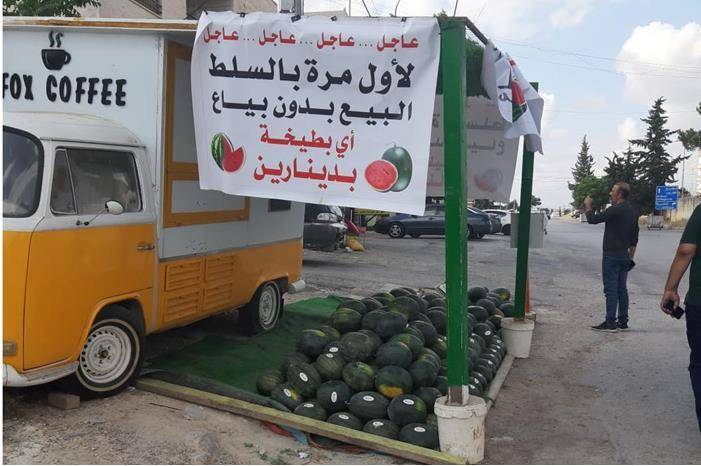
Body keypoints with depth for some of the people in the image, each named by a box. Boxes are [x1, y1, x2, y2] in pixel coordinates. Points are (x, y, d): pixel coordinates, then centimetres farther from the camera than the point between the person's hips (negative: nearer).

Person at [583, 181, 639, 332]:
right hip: (624, 255, 9)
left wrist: (588, 206, 1)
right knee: (622, 289, 11)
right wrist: (630, 257, 22)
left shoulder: (615, 210, -16)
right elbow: (634, 238, 17)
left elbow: (593, 219, -17)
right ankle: (623, 322, 15)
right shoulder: (632, 212, 13)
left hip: (612, 255, -9)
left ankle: (610, 323, -4)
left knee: (611, 289, -6)